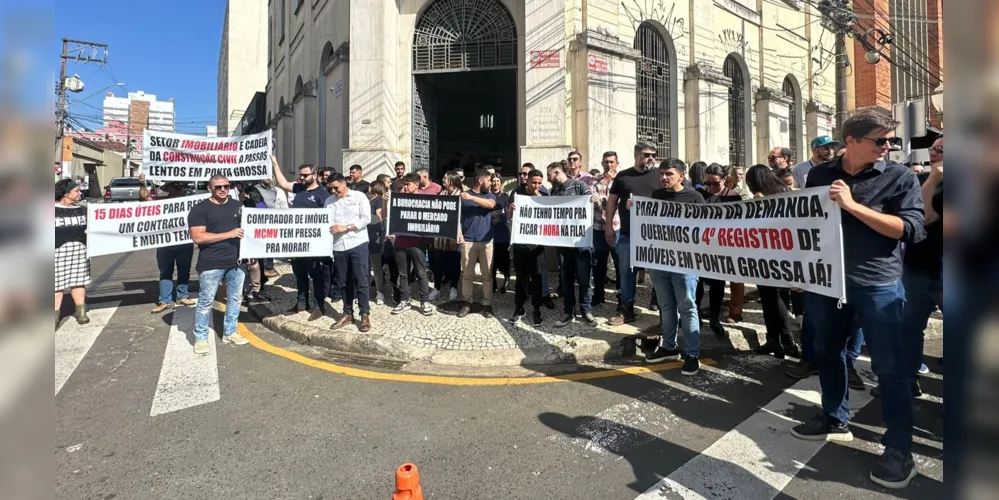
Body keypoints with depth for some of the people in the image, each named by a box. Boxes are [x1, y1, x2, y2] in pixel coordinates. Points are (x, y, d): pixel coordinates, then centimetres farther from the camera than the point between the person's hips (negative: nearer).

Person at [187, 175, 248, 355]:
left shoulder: (238, 206, 11)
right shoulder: (199, 209, -4)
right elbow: (198, 237, -14)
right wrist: (229, 234, -18)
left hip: (236, 262, 5)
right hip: (211, 264, -5)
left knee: (235, 299, 12)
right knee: (206, 301, 1)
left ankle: (230, 333, 26)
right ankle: (200, 338, 13)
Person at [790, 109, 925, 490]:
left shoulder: (900, 177, -4)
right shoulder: (820, 175, 4)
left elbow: (910, 230, -14)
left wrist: (852, 205, -21)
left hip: (879, 284, -3)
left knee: (891, 367, 3)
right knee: (827, 353, 15)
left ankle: (899, 450, 17)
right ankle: (835, 420, 33)